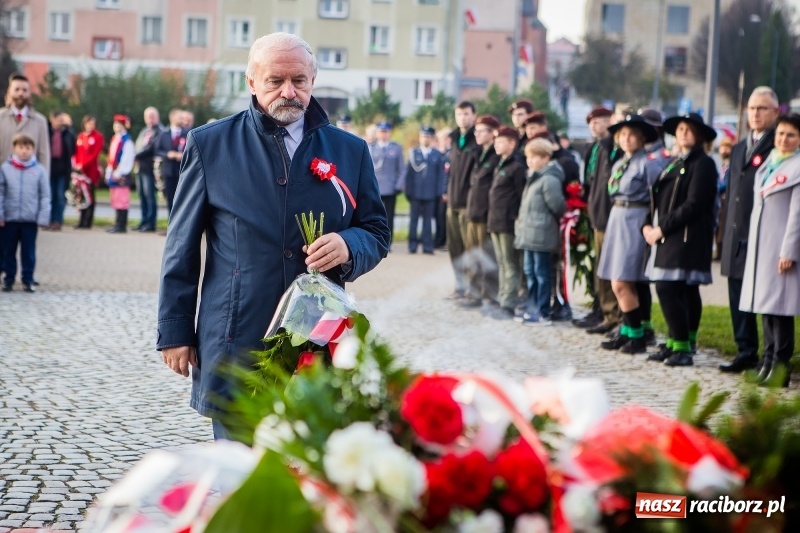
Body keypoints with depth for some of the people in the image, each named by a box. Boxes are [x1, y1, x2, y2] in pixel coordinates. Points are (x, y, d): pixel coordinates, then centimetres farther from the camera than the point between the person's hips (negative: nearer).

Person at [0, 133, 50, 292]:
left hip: (31, 219, -1)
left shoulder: (39, 170, -2)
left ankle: (28, 280, 16)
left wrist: (43, 218, -6)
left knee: (29, 252, 6)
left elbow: (45, 196, -1)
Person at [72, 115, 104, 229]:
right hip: (80, 170, 5)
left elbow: (94, 154, -10)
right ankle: (82, 221, 11)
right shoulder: (80, 136, 14)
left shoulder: (98, 137, -2)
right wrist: (76, 165, -3)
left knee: (90, 195, -2)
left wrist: (83, 165, -15)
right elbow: (77, 152, 12)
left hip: (91, 170, -5)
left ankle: (87, 222, -1)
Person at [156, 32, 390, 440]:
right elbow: (182, 247, 6)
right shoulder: (210, 144, 4)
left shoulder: (350, 151, 10)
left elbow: (377, 233, 14)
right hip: (234, 344, -1)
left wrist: (348, 246, -10)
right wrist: (175, 332, 3)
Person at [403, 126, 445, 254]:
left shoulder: (438, 155, 5)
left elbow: (441, 175, 5)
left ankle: (427, 246, 6)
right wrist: (408, 191, 0)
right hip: (416, 193, 0)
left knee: (427, 220, 4)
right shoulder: (413, 153, 5)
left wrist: (440, 192, -1)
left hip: (430, 194, 0)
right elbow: (408, 173, 4)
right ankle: (412, 245, 9)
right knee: (414, 219, 4)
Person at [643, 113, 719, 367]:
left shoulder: (703, 164, -7)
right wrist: (648, 225, 2)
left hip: (686, 238, -8)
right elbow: (658, 198, 19)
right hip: (667, 238, 8)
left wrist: (663, 229, -15)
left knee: (668, 289, -15)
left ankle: (682, 347, -11)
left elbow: (694, 204, -15)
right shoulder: (674, 163, 20)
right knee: (685, 292, 10)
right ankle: (676, 343, 13)